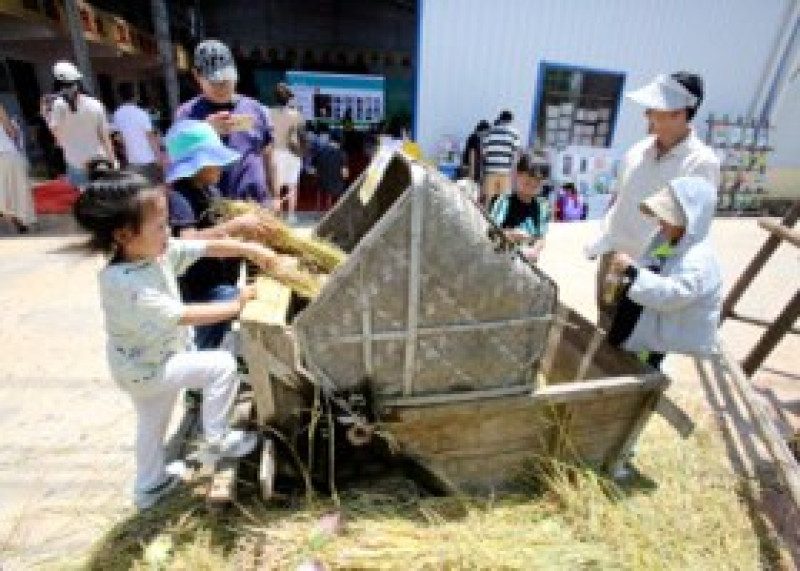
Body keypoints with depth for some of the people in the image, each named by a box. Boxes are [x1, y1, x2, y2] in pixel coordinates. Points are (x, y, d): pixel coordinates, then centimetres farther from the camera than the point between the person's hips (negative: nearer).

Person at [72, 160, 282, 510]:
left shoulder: (157, 251, -12)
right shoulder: (125, 285, -35)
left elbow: (206, 248, -11)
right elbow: (183, 315, -34)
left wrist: (249, 249, -23)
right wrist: (236, 305, -29)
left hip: (154, 361, 9)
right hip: (146, 369, -9)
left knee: (152, 424, 25)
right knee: (223, 365, -12)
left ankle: (150, 486, 49)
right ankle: (217, 440, 6)